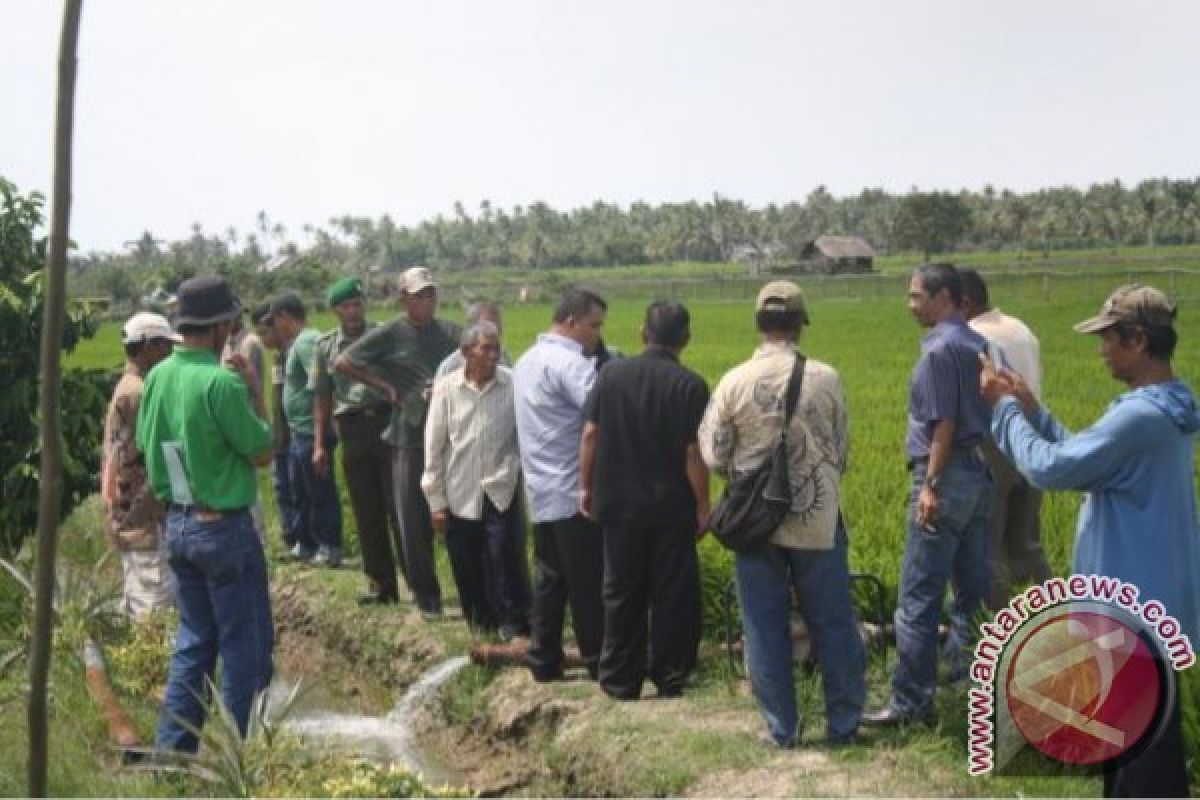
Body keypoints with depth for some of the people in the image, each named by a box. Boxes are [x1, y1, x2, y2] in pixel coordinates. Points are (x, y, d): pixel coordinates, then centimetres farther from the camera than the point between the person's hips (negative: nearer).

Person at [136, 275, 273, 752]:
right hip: (224, 528, -7)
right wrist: (253, 391, -5)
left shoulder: (158, 377, 1)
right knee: (245, 646, 5)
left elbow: (147, 447, 10)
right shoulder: (221, 382, -21)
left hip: (177, 524, 7)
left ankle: (172, 749, 21)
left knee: (194, 640, 18)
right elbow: (263, 453, -13)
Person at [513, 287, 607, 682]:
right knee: (588, 584, -1)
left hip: (541, 491, 9)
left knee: (548, 578, 12)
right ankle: (600, 662, 6)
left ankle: (544, 661, 14)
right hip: (575, 492, -9)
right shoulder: (568, 363, -16)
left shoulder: (528, 359, 15)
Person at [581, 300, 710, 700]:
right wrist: (702, 506, -3)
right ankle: (669, 679, 14)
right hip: (672, 507, -3)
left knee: (622, 595, 11)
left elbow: (591, 434, -1)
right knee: (673, 596, 9)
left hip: (619, 504, 3)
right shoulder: (690, 385, -11)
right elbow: (694, 452, -12)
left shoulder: (611, 374, -2)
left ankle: (620, 681, 16)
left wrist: (586, 486, 9)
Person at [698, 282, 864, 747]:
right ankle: (844, 723, 19)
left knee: (766, 630, 9)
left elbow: (713, 456, -4)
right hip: (818, 521, 0)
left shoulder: (734, 382, -9)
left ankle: (781, 729, 14)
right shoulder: (825, 378, -9)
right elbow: (841, 451, 1)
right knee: (832, 625, 11)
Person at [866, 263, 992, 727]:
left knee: (918, 599, -5)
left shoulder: (940, 348, -13)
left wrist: (931, 486, -18)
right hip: (982, 474, 9)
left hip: (948, 475, -9)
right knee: (973, 589, 12)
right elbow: (986, 413, 13)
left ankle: (911, 701, -3)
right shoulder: (980, 345, 12)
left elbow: (944, 423, -17)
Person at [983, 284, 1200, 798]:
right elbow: (1083, 457, 14)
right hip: (1147, 595, 10)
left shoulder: (1140, 416, -27)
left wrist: (1005, 408, -8)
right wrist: (1031, 409, 7)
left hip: (1134, 603, -10)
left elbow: (1050, 468, -22)